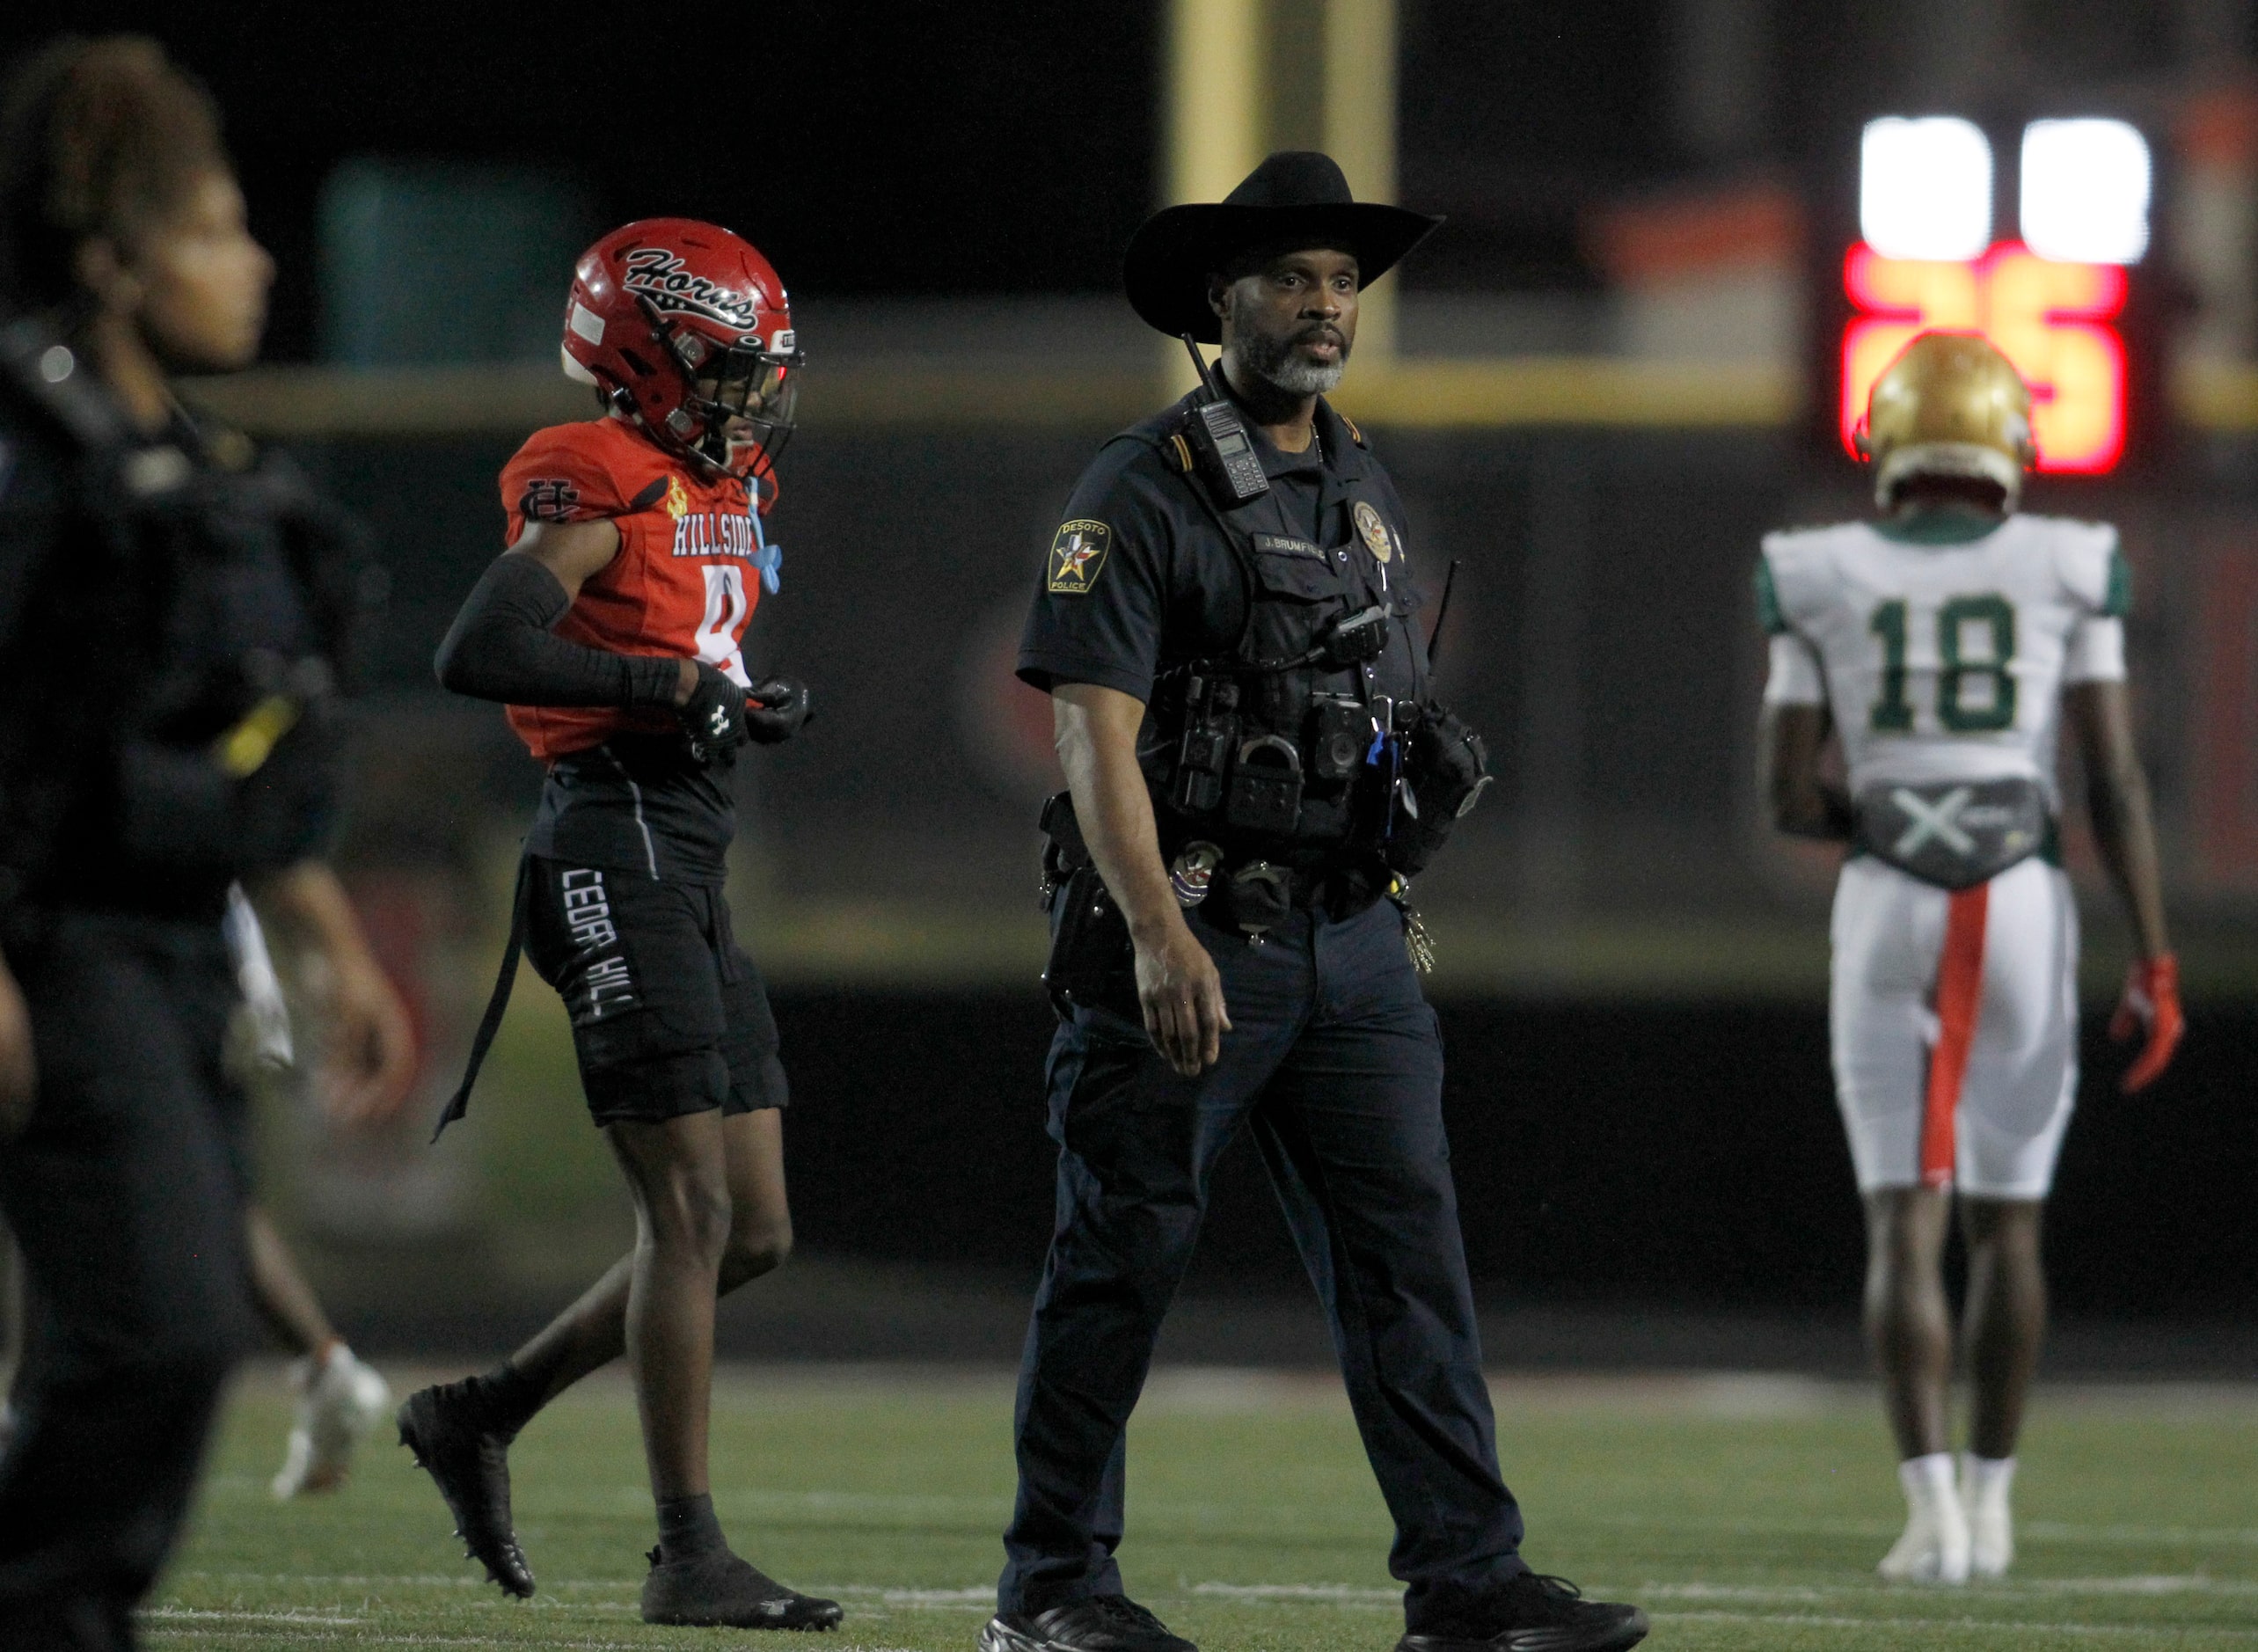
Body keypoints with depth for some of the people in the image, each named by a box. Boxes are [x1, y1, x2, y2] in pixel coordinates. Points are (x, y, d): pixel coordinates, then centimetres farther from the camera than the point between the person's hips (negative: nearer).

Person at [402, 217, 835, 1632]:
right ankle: (691, 1554, -8)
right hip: (616, 859, -9)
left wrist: (756, 711, 11)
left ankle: (482, 1415, 20)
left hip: (692, 875, 9)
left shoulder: (726, 494, 18)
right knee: (696, 1212, -10)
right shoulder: (603, 492, -10)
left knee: (755, 1232, 9)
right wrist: (668, 681, -22)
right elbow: (479, 653, -22)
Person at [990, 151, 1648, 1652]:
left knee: (1409, 1254, -2)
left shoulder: (1367, 494, 15)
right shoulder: (1143, 494, -8)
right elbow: (1096, 737, -15)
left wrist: (1398, 907, 20)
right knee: (1122, 1261, 1)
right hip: (1192, 938, -6)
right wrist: (1159, 937, -25)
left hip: (1353, 944, 6)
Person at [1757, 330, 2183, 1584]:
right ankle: (1988, 1503, 19)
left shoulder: (1823, 586, 3)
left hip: (1886, 912, 0)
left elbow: (1789, 796, 0)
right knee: (2005, 1222, 14)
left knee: (1905, 1223, 1)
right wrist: (2153, 963, -1)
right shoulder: (2064, 574, 1)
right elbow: (2114, 781, -3)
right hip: (2027, 910, 0)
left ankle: (1932, 1511, -12)